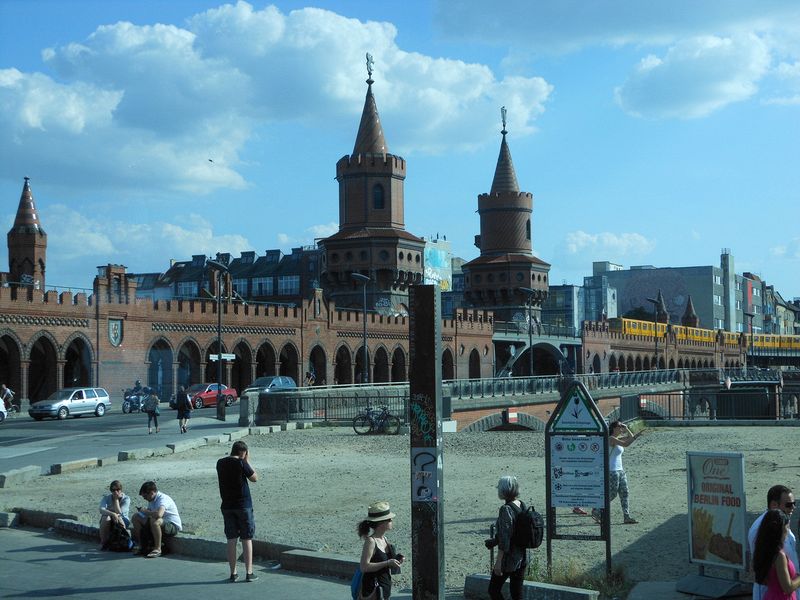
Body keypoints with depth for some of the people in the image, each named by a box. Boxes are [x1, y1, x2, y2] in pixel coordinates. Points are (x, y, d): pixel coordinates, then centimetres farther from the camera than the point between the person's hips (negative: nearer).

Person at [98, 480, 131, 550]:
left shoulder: (126, 499, -12)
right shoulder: (106, 498, -8)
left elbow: (119, 513, -24)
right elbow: (101, 510, -27)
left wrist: (116, 499, -21)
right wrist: (112, 514, -45)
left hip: (123, 522, -1)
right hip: (108, 523, 1)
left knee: (119, 518, -36)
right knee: (106, 518, -33)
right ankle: (103, 543, -22)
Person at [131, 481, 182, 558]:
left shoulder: (163, 499, -22)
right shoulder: (151, 500, 6)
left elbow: (159, 514, -41)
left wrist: (145, 511, -25)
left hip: (173, 526, -9)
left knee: (154, 520, -40)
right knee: (136, 517, 2)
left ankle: (158, 549, -26)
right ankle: (142, 547, 3)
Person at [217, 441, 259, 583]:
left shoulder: (220, 463, 4)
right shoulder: (241, 463, -13)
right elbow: (255, 478, -3)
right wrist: (247, 461, 2)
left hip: (227, 506, 5)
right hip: (243, 505, -5)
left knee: (231, 539, 9)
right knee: (247, 539, 4)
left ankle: (233, 573, 11)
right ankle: (249, 573, 5)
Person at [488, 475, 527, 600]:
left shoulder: (506, 509, -20)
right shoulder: (522, 506, 4)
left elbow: (504, 539, -22)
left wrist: (498, 561, -18)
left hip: (509, 558, -8)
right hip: (522, 557, 8)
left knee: (493, 590, 7)